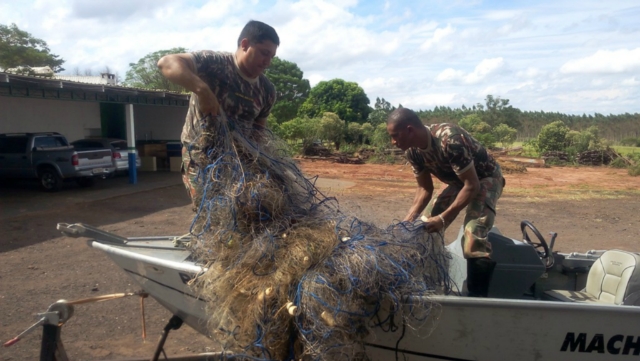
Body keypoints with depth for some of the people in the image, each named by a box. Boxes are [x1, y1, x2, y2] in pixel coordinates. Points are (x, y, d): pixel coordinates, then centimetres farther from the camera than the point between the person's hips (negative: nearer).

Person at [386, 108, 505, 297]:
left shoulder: (450, 140, -38)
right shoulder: (412, 151, -14)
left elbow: (472, 185, -33)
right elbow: (425, 188, -4)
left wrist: (444, 218, -34)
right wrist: (409, 218, -16)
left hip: (486, 179, -7)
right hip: (459, 181, 8)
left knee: (474, 234, -27)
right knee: (425, 226, 5)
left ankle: (478, 296, -15)